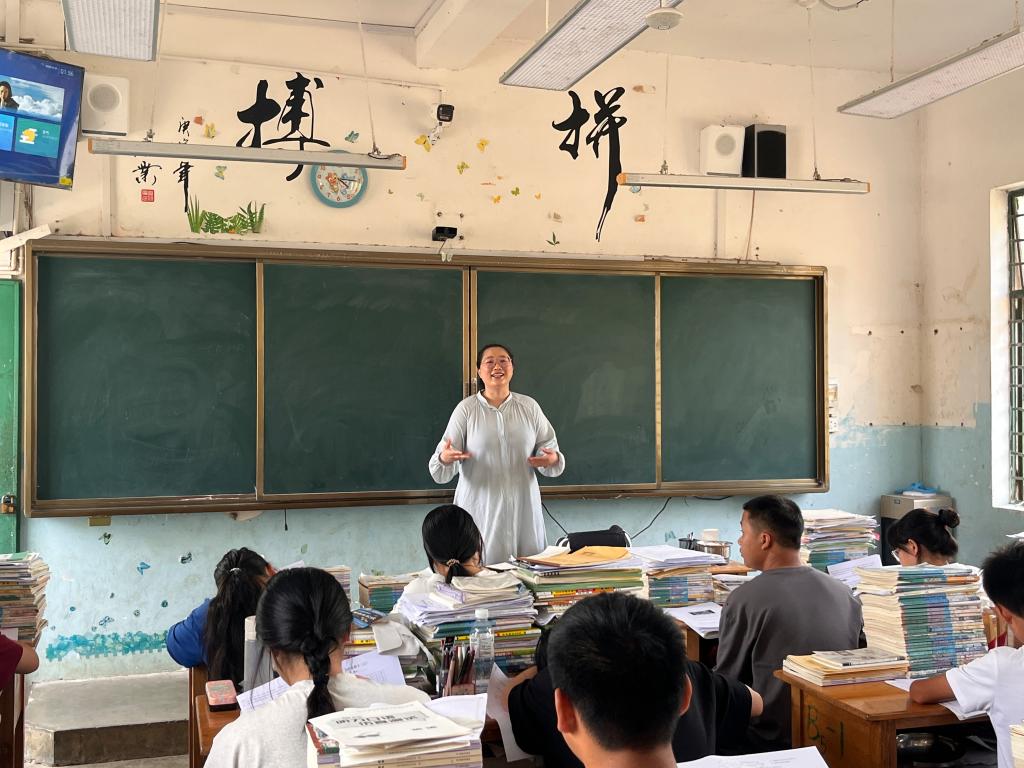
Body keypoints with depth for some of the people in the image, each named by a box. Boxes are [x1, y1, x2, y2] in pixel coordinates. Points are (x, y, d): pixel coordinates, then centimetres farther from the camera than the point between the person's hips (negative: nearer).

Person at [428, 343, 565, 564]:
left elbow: (549, 447, 10)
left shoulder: (529, 407, 8)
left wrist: (552, 459, -12)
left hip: (523, 509, 2)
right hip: (481, 510, -2)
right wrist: (444, 459, -25)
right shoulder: (466, 409, 1)